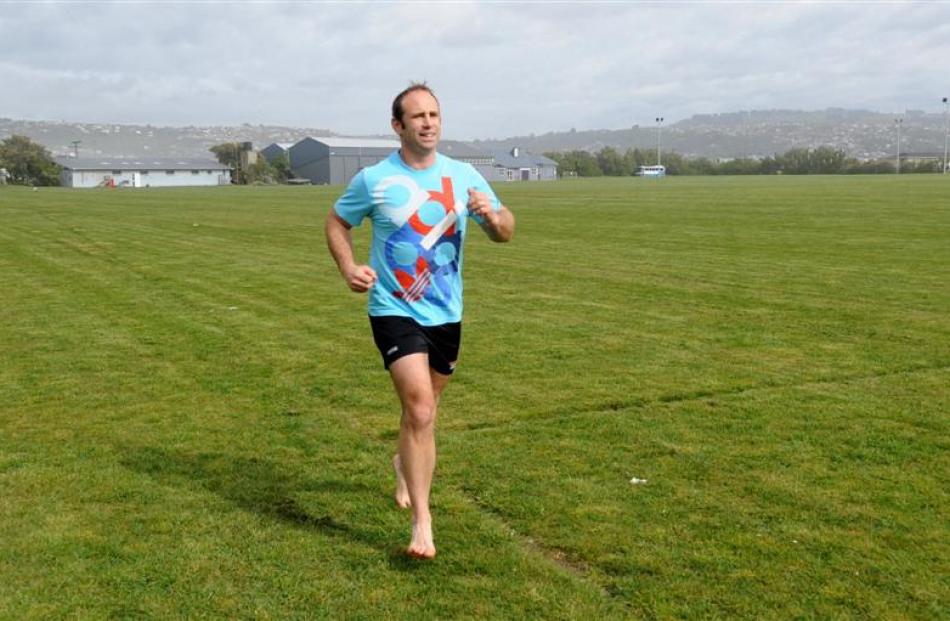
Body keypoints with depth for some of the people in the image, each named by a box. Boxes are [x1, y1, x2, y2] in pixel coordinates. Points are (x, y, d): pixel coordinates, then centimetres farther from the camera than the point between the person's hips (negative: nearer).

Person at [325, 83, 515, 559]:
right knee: (420, 405, -19)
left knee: (423, 408, 19)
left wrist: (492, 216, -19)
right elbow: (336, 221, 9)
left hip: (446, 313, 4)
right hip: (394, 310, -4)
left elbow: (505, 232, 5)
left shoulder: (463, 176, 1)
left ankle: (405, 464, 51)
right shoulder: (374, 180, -6)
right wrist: (348, 268, -8)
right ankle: (422, 521, -12)